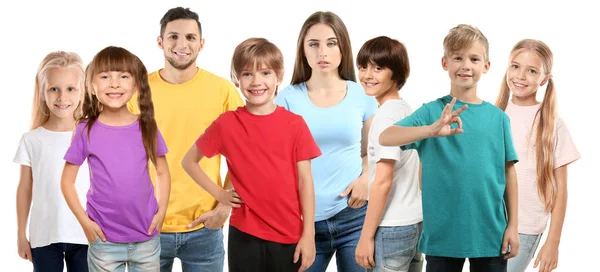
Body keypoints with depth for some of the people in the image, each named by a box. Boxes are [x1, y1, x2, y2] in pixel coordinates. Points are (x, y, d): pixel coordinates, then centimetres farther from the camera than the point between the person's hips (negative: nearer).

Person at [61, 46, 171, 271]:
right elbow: (67, 181, 0)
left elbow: (162, 173, 9)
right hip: (104, 239, -1)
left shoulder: (146, 128, -2)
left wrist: (161, 212, -1)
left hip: (146, 238, 2)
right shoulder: (86, 131, -6)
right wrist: (84, 221, -7)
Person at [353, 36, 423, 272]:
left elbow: (383, 182, -18)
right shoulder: (407, 110, 12)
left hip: (391, 229, -9)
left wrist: (366, 237, -15)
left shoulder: (386, 115, -14)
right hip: (415, 223, 9)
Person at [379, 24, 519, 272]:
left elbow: (508, 172, 7)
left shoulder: (498, 117, 3)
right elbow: (385, 138, -18)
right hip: (443, 234, -1)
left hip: (491, 234, 2)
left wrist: (513, 225, 4)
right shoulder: (432, 111, -3)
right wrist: (432, 130, -34)